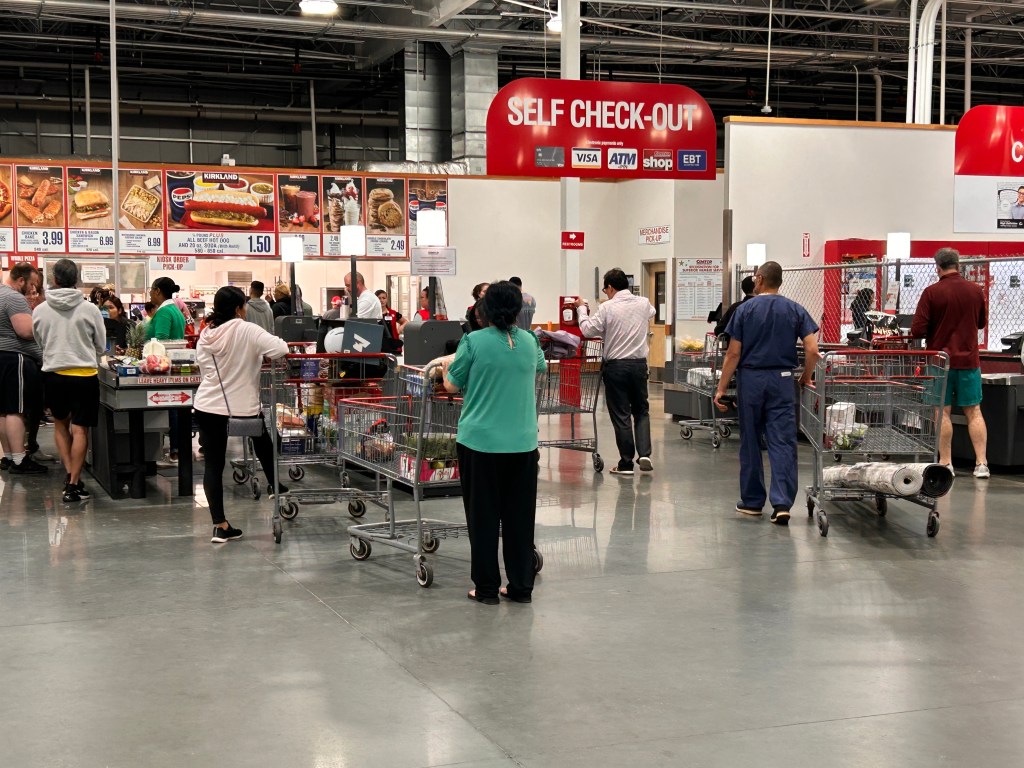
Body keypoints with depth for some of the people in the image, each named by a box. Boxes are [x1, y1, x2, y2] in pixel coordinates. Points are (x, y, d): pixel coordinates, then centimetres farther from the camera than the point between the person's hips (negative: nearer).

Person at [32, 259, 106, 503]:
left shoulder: (40, 311, -4)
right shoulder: (90, 309, -9)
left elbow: (39, 342, 11)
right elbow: (101, 346, 2)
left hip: (53, 375, 2)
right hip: (84, 375, -2)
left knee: (60, 424, 22)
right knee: (79, 429, 3)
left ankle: (69, 473, 14)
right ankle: (73, 485, 1)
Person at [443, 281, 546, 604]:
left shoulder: (474, 342, -9)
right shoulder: (530, 342, 3)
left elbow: (452, 385, 2)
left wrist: (445, 368, 22)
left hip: (481, 443, -3)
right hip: (523, 444, 3)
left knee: (483, 517, 6)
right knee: (519, 517, 11)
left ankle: (487, 588, 11)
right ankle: (521, 586, 17)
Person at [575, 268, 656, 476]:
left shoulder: (607, 308, -11)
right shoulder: (644, 304, 2)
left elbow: (588, 330, -7)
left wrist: (582, 309, 8)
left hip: (616, 365, -3)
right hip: (639, 363, 3)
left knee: (621, 415, 3)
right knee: (641, 410, 16)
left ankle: (626, 463, 7)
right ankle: (644, 453, 0)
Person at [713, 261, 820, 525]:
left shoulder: (745, 309, -1)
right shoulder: (795, 310, 3)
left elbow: (733, 354, -4)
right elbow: (812, 349, -6)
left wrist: (721, 388, 1)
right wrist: (806, 378, 10)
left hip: (750, 379, 0)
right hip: (782, 380, 1)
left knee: (751, 443, 10)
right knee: (783, 443, -3)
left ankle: (752, 501, 18)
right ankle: (782, 503, -14)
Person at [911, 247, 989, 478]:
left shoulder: (932, 293, -11)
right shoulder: (976, 291, 0)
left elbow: (917, 331, -12)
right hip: (969, 360, 3)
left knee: (942, 412, 5)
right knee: (973, 411, 7)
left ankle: (946, 463, 8)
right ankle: (981, 463, 2)